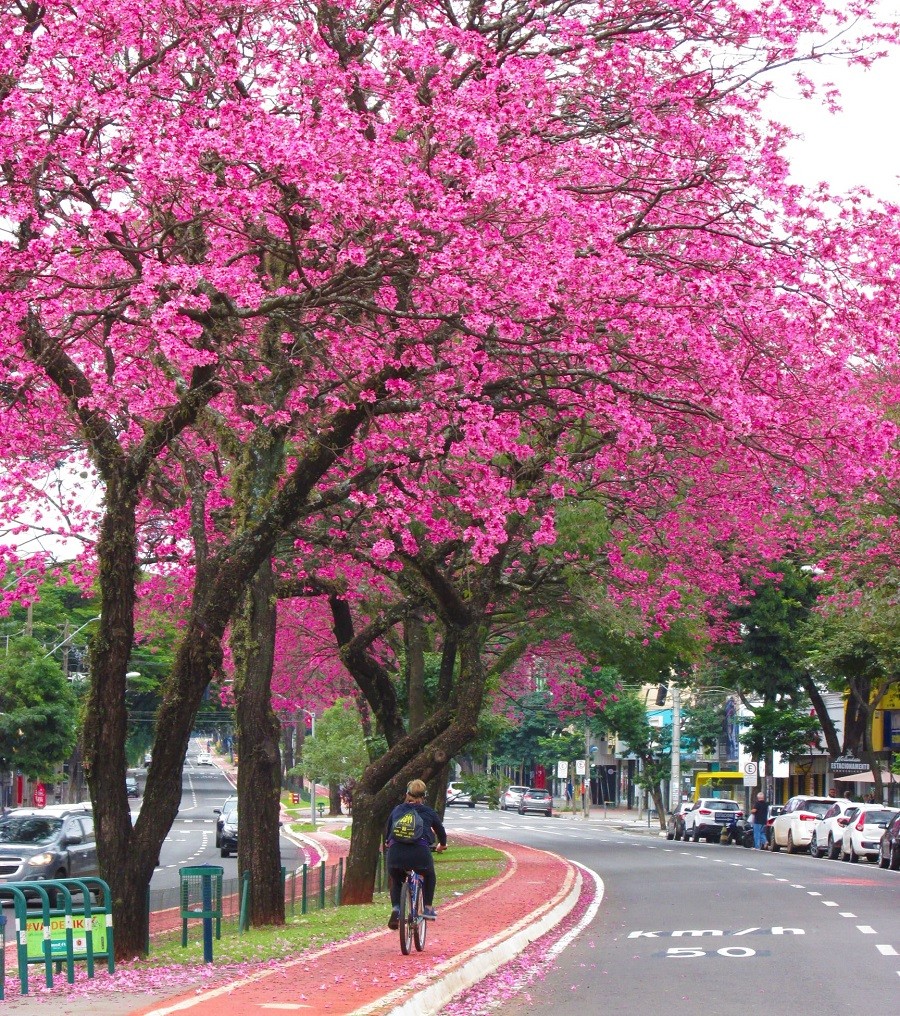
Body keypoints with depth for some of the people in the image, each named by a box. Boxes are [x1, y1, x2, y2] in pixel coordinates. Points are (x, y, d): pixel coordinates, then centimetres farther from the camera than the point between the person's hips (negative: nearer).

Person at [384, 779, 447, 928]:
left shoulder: (397, 810, 22)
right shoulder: (429, 812, 19)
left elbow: (387, 831, 33)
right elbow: (441, 831, 33)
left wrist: (388, 843, 56)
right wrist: (442, 845, 55)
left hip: (396, 852, 1)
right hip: (420, 852, -1)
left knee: (396, 880, 29)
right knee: (429, 877, 31)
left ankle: (395, 909, 9)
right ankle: (428, 908, 26)